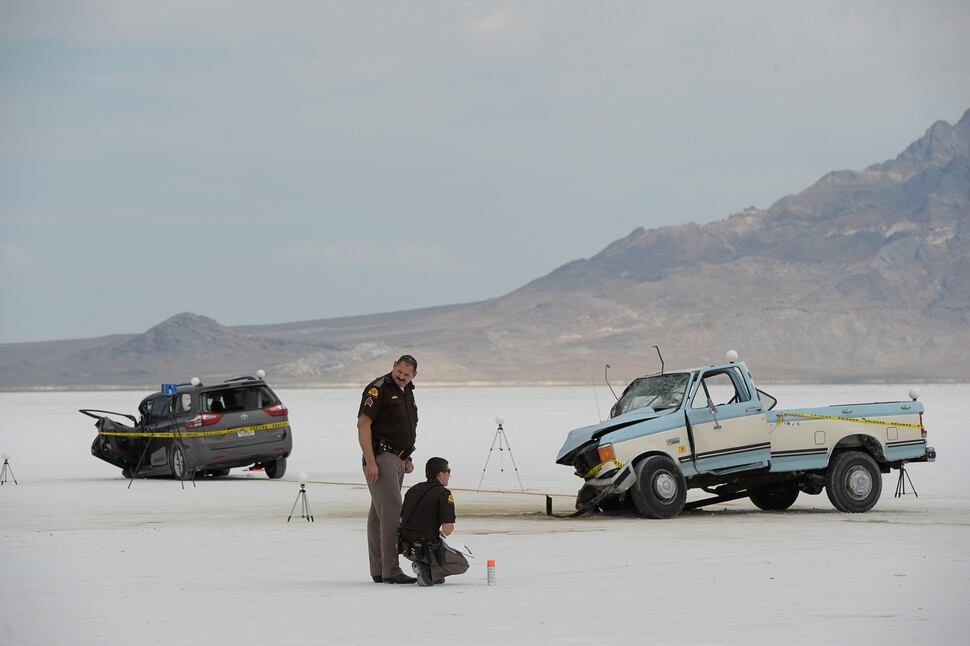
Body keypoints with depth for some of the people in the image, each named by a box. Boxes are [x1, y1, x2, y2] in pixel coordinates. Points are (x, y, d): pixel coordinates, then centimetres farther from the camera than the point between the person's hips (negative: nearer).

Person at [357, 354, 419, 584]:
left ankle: (378, 571, 14)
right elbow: (363, 425, -16)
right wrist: (370, 462, -22)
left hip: (397, 459, 9)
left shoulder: (407, 392, 17)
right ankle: (391, 571, -16)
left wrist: (406, 459, 21)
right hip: (381, 457, -9)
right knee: (391, 512, -14)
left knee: (378, 514, 12)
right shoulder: (378, 389, -11)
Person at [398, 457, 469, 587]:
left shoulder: (413, 489, 11)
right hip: (428, 551, -7)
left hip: (407, 549, 7)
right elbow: (448, 528, -18)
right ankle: (428, 570, -9)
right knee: (462, 565, 14)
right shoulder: (443, 494, -11)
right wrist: (441, 534, 6)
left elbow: (401, 520, 16)